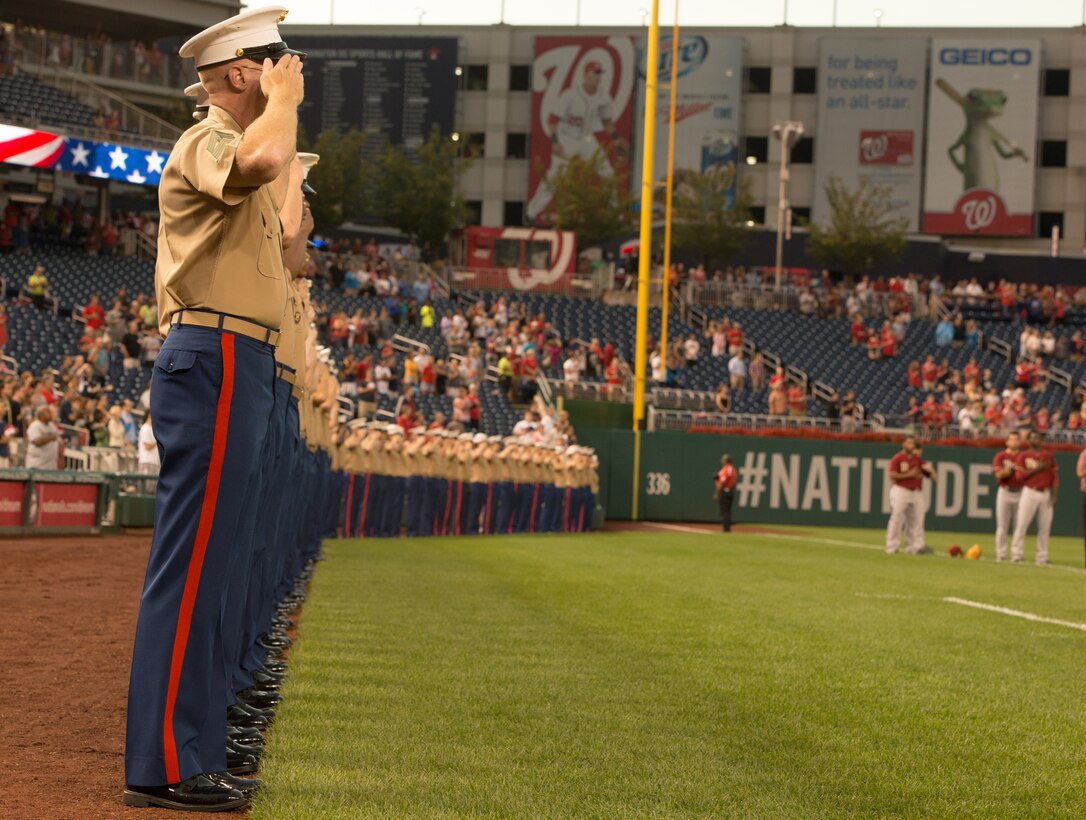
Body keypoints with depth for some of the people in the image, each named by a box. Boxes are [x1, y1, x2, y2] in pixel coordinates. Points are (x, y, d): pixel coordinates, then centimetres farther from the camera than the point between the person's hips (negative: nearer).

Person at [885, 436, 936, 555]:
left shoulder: (918, 459, 15)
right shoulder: (897, 459, -1)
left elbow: (933, 477, 16)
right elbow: (892, 475, -13)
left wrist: (930, 470, -7)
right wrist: (909, 475, -13)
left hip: (917, 493, 5)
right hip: (901, 491, -5)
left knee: (916, 521, 2)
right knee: (896, 519, -8)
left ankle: (916, 546, 4)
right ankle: (892, 547, -5)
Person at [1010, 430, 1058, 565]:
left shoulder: (1049, 455, 12)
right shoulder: (1023, 456, 4)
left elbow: (1055, 476, 10)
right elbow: (1020, 475, -8)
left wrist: (1054, 493, -1)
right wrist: (1038, 469, -14)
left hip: (1046, 493, 3)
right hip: (1030, 492, -3)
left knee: (1045, 527, 1)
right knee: (1022, 525, -7)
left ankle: (1042, 557, 6)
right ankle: (1017, 555, -2)